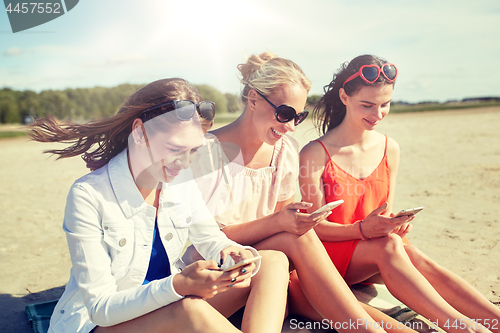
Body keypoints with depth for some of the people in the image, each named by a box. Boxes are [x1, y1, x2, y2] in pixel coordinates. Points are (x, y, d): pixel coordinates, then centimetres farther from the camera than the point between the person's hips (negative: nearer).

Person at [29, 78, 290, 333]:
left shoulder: (181, 180, -4)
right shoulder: (88, 197, -21)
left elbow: (212, 241, 4)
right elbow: (100, 307, -21)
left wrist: (234, 254, -22)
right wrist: (177, 285, -38)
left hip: (171, 309, 6)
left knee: (273, 262, -12)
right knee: (190, 310, -39)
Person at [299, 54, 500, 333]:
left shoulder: (390, 149, 5)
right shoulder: (315, 154, -13)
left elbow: (385, 214, 11)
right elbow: (314, 226, -12)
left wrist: (395, 224, -13)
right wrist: (362, 230, -28)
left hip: (375, 255, 5)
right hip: (328, 256, -4)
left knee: (415, 257, -28)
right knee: (389, 246, -33)